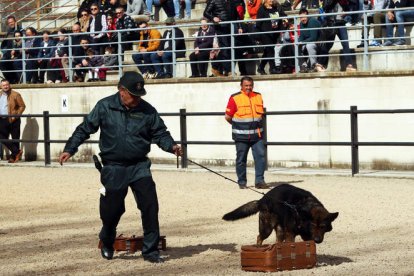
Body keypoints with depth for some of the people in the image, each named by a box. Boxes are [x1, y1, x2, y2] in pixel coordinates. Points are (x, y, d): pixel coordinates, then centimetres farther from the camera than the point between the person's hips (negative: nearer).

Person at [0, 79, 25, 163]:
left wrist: (16, 115, -14)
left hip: (13, 120, -5)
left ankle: (13, 156, 8)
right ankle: (17, 152, 5)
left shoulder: (15, 95, -4)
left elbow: (22, 106, -5)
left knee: (15, 139, 1)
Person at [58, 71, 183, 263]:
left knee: (150, 205, -11)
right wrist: (69, 149, -4)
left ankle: (150, 250, -1)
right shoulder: (104, 107, -3)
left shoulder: (147, 110, 1)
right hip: (113, 169, -1)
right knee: (111, 209, 5)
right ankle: (107, 243, 36)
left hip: (139, 166, 1)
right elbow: (85, 129, 3)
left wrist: (171, 146, -13)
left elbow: (160, 133, 6)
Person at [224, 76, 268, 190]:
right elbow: (228, 117, -2)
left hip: (257, 134, 3)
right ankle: (242, 182, 15)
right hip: (241, 136, -3)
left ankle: (259, 181, -2)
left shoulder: (258, 97, 10)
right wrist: (237, 125, 9)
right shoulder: (235, 98, -5)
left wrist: (257, 125, 12)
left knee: (260, 156, -7)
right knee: (241, 159, 4)